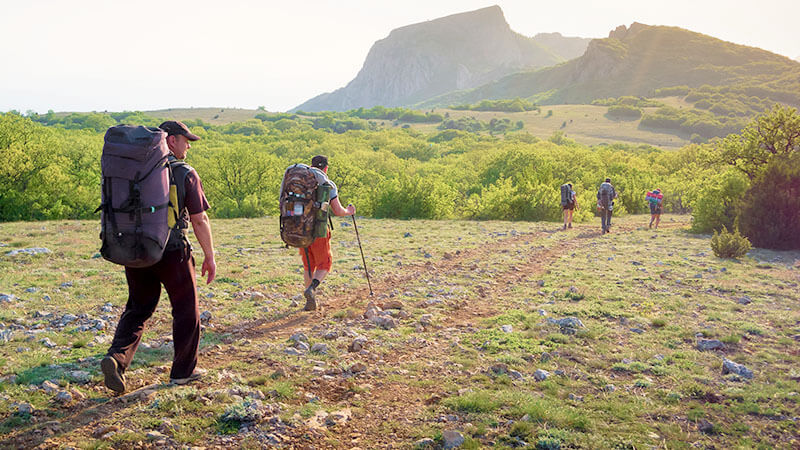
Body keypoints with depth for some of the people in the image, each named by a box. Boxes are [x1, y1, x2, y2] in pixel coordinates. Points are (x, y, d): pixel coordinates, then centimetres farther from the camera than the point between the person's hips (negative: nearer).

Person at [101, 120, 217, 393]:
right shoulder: (185, 175, -10)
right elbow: (199, 220, -11)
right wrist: (209, 257, -2)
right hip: (172, 253, -5)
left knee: (138, 308, 18)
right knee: (186, 310, 11)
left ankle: (117, 357, -2)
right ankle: (183, 371, 20)